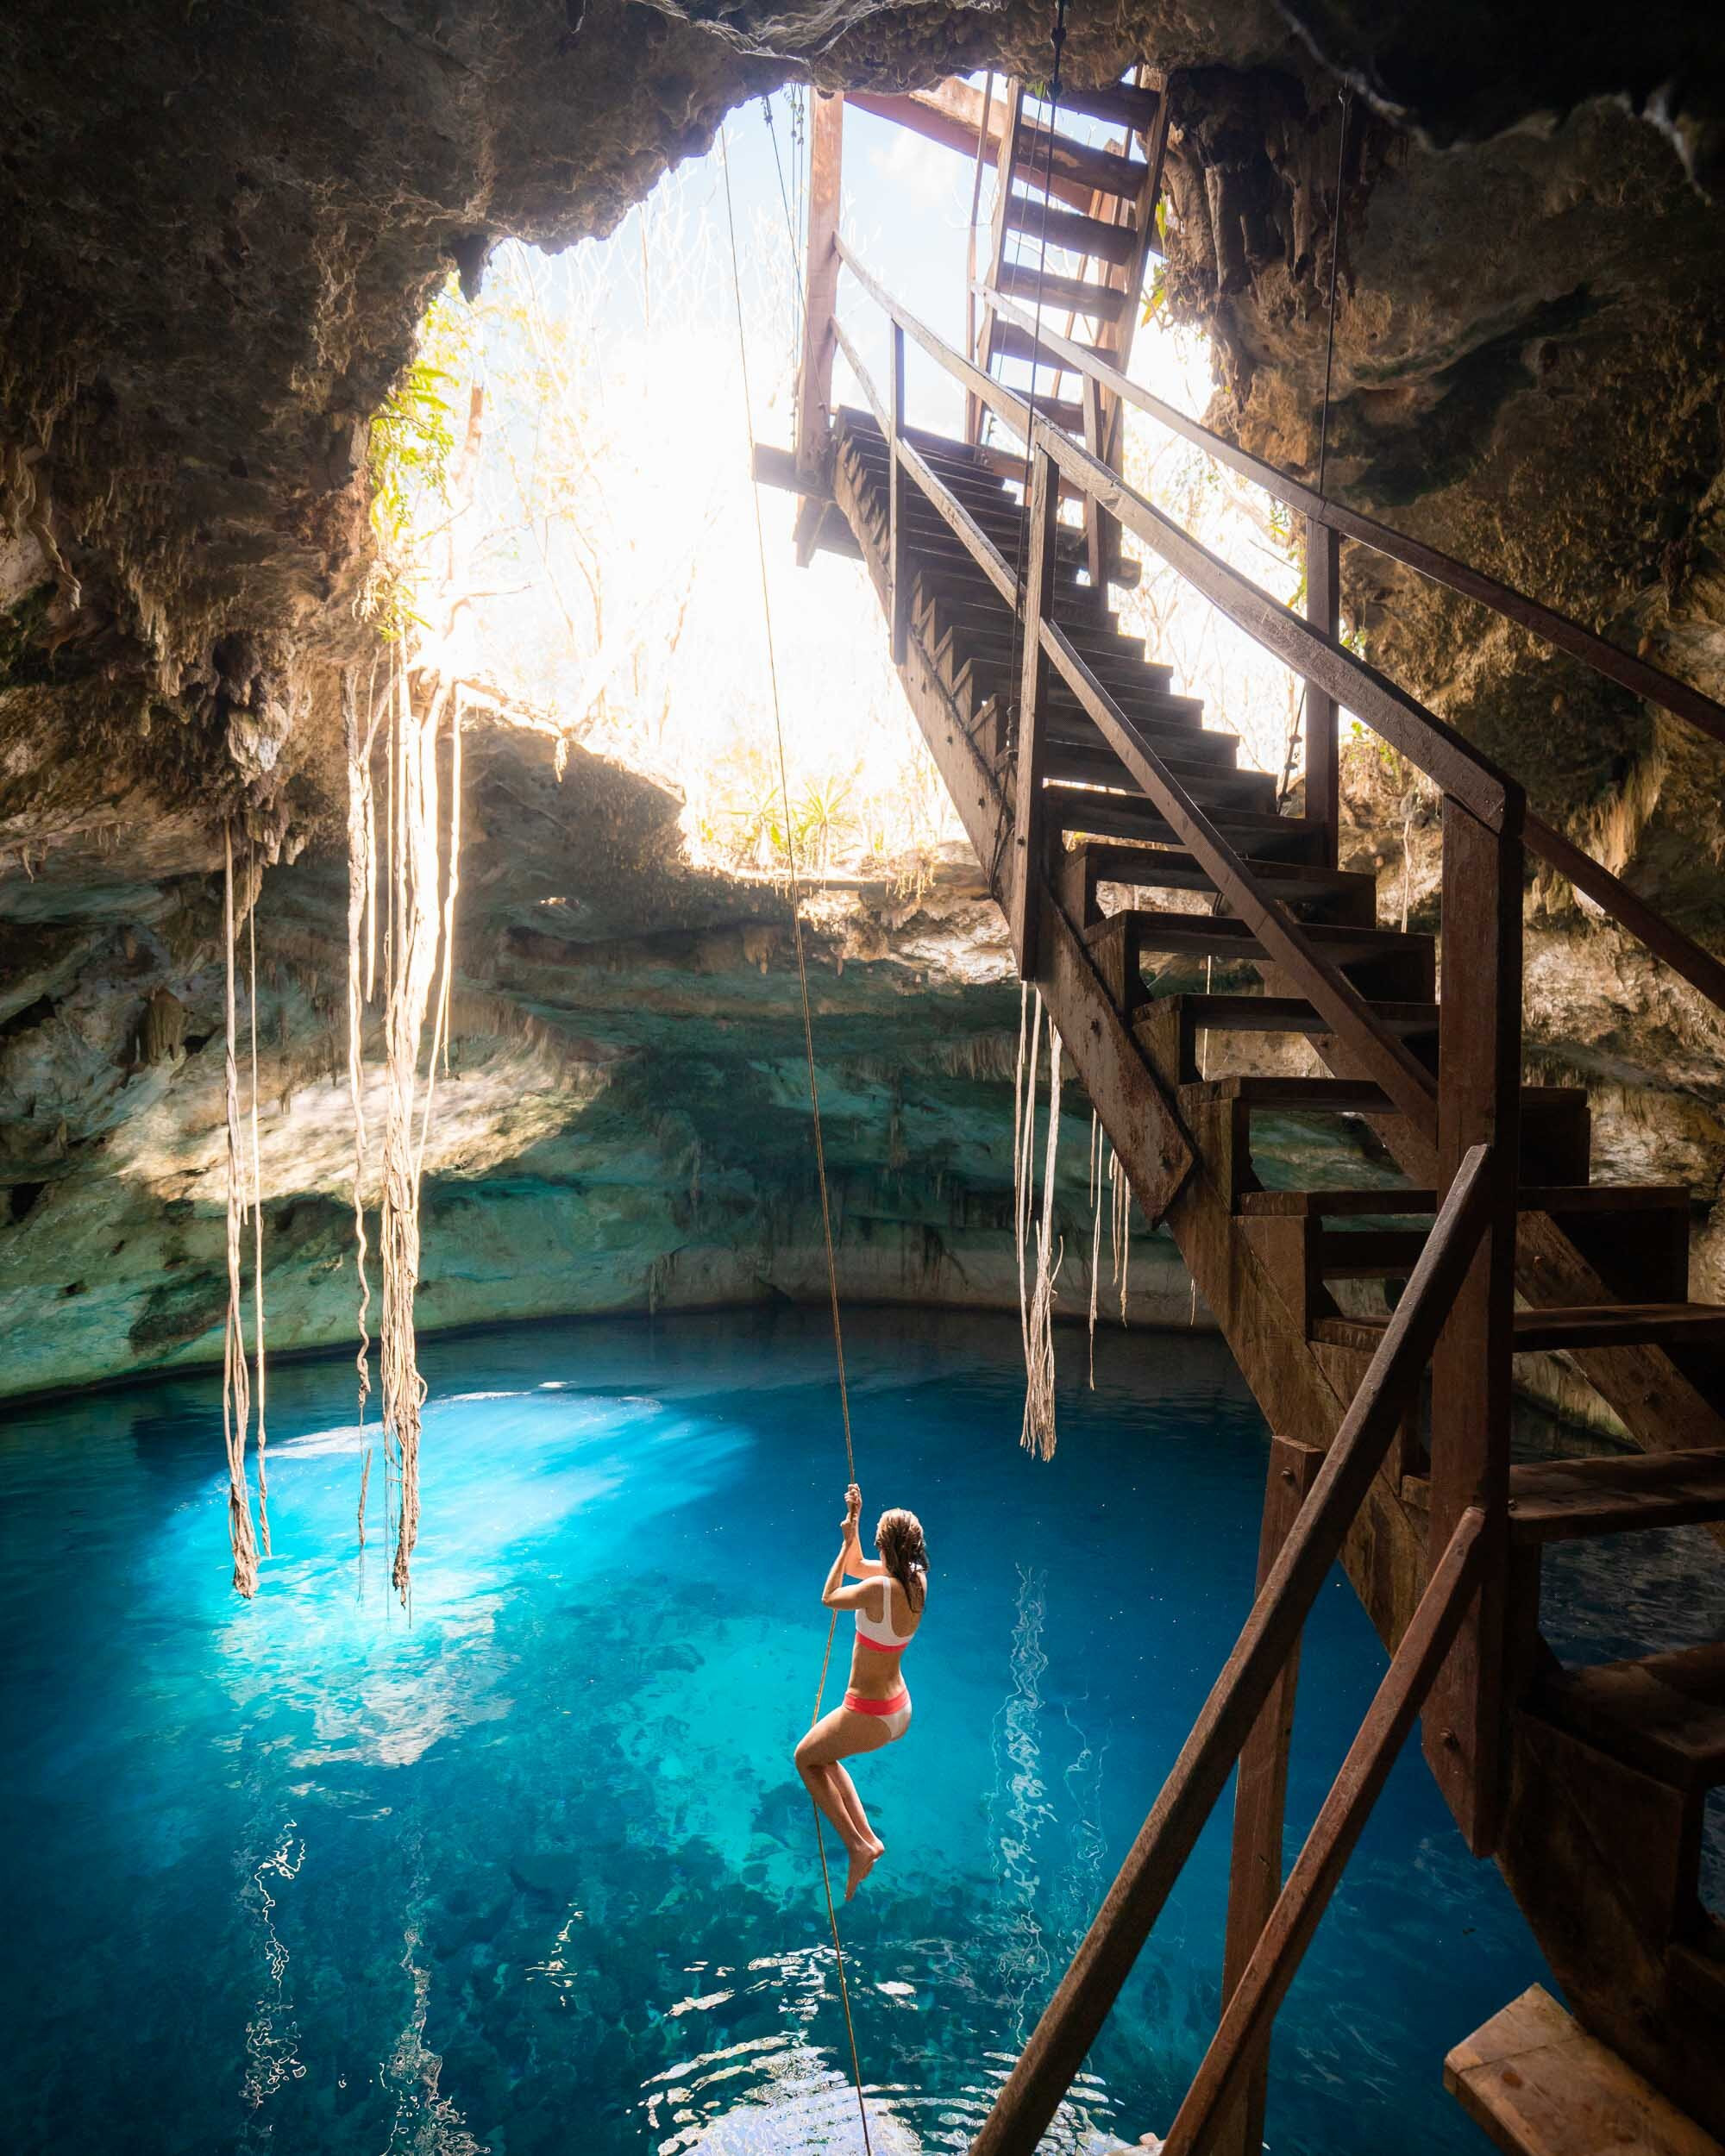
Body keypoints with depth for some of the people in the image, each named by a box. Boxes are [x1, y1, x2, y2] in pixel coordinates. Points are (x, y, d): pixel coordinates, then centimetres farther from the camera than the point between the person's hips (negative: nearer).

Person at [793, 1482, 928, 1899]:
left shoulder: (879, 1588, -30)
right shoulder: (917, 1579, -7)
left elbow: (829, 1597, -10)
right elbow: (856, 1567, 10)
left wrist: (847, 1541, -6)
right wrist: (853, 1522, 2)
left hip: (870, 1716, -8)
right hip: (900, 1710, 8)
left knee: (806, 1758, 20)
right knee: (825, 1755, 30)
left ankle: (857, 1845, 13)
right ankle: (867, 1836, 25)